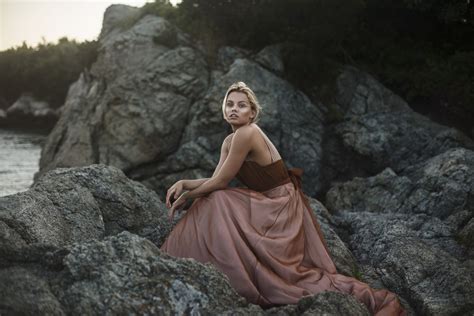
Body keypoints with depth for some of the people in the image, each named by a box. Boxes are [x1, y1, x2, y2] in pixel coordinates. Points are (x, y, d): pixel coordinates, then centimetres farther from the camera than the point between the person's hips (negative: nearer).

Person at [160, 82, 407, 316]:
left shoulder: (247, 134, -20)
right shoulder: (230, 141, 9)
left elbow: (221, 182, -16)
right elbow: (216, 182, 8)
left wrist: (186, 197, -3)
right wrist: (183, 184, -5)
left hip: (280, 208, -9)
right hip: (266, 205, 9)